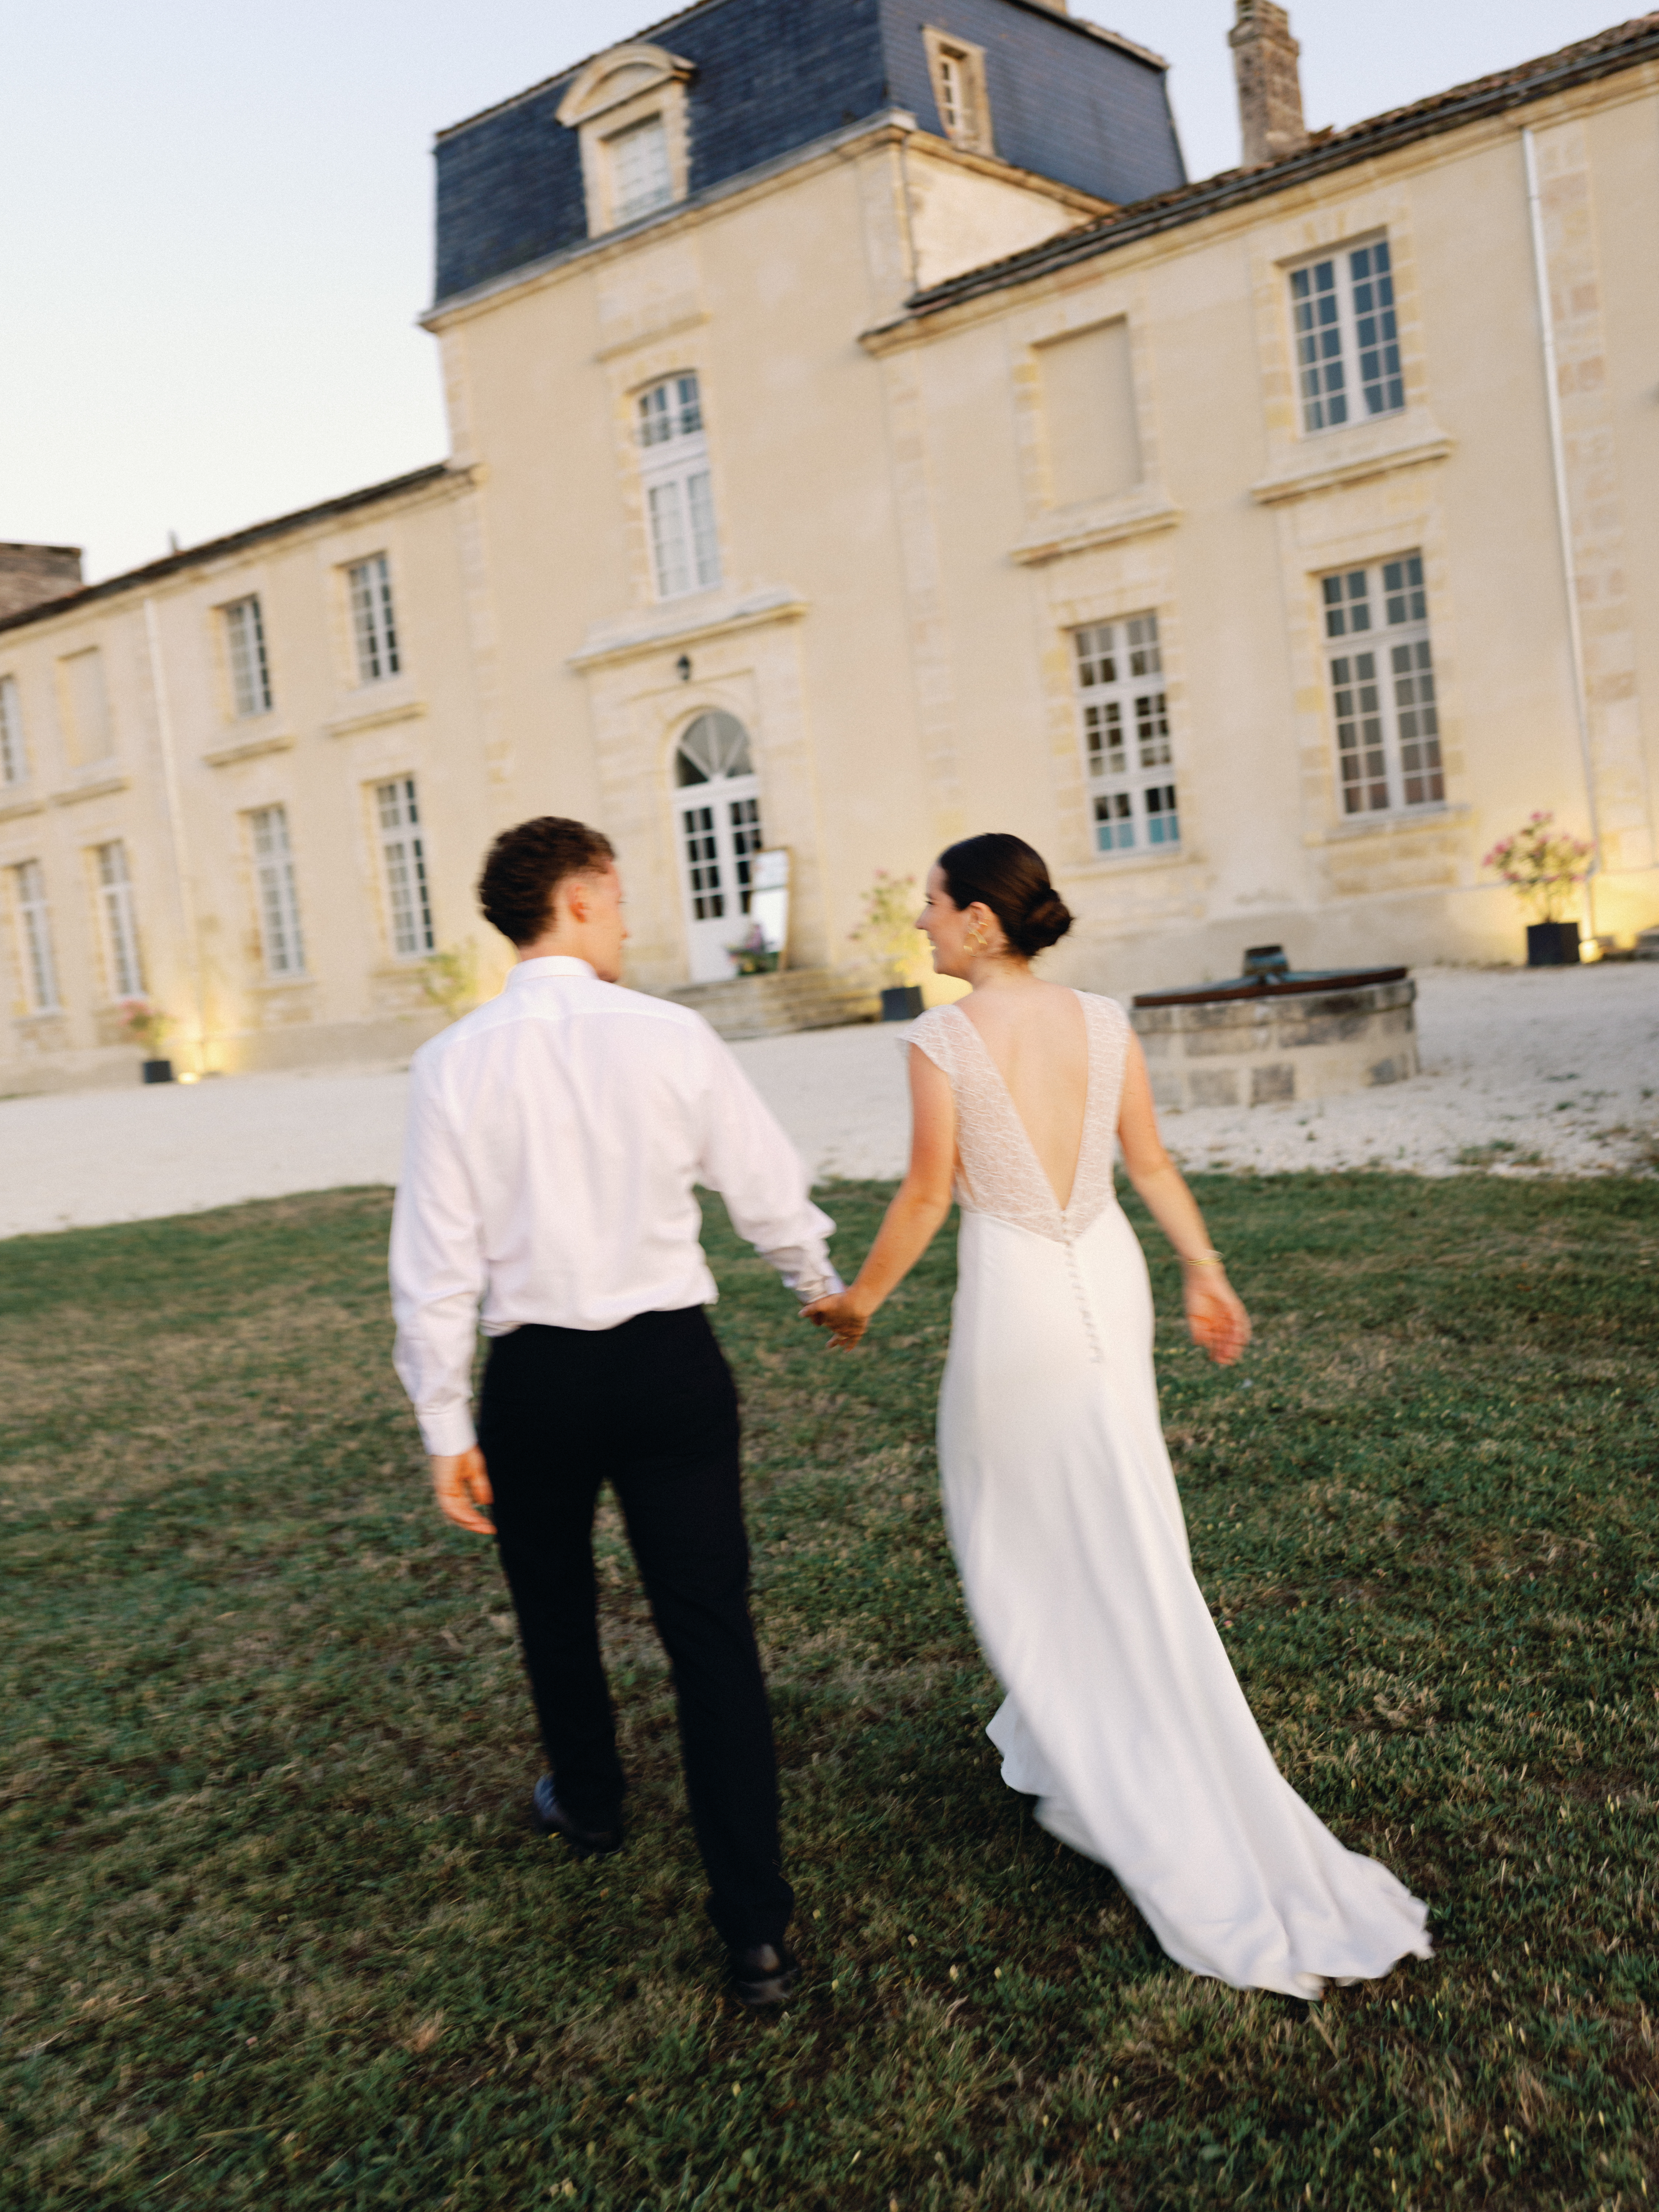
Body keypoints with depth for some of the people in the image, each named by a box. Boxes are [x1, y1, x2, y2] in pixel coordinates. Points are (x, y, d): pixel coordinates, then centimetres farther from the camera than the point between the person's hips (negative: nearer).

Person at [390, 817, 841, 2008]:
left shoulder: (454, 1063, -7)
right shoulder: (672, 1036, -8)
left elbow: (438, 1260, -6)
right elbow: (770, 1191, 0)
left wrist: (446, 1424, 2)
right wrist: (823, 1286, 20)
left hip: (535, 1376, 1)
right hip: (673, 1363, 0)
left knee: (556, 1605, 25)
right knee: (711, 1629, 5)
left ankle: (587, 1801, 49)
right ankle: (757, 1928, 8)